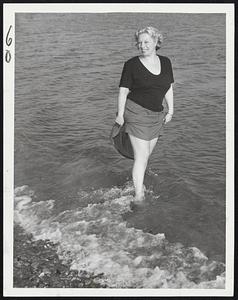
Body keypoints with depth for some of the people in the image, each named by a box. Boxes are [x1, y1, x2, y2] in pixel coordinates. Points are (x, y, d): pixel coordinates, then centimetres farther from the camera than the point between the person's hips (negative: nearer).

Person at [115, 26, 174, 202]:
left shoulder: (165, 62, 6)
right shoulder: (132, 64, -7)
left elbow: (169, 88, 13)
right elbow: (123, 91, -5)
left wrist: (170, 111, 11)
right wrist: (120, 115, -6)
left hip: (156, 115, 5)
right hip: (137, 113, -5)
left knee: (147, 154, 15)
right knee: (141, 156, -7)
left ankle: (138, 181, 37)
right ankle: (139, 195, 0)